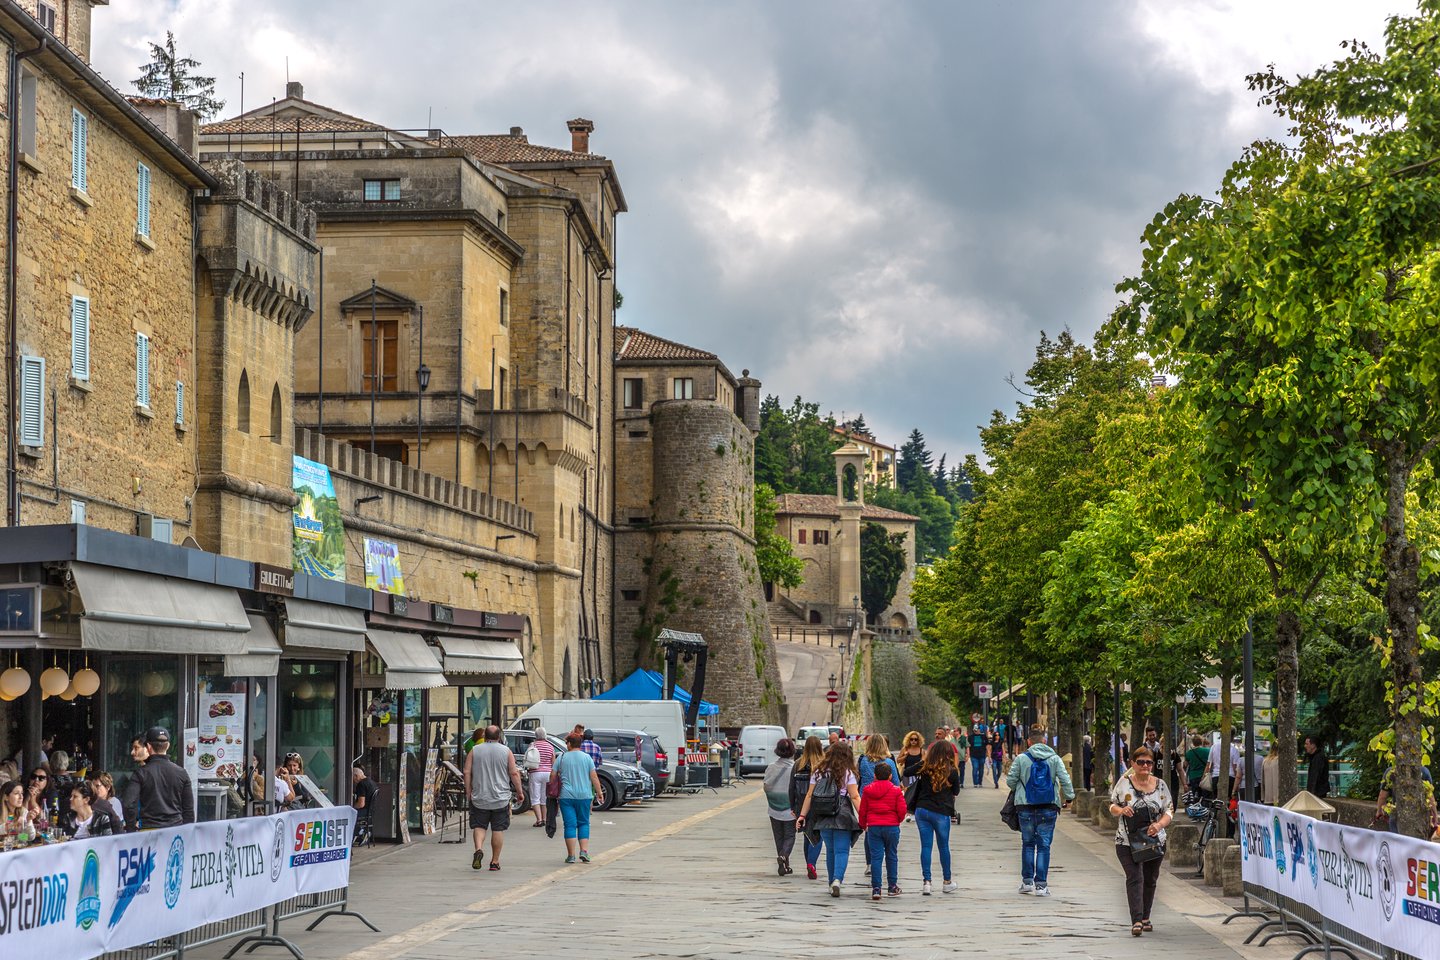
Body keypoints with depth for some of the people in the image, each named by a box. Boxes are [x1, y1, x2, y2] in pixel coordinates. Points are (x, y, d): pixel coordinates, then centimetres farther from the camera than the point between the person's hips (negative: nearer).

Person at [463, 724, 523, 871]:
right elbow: (514, 773, -3)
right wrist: (520, 792, 5)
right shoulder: (506, 751, 0)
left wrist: (468, 791, 7)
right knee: (498, 829, 6)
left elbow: (467, 772, 0)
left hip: (479, 798, 1)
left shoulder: (475, 751, 3)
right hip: (501, 798, 0)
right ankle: (495, 861, 8)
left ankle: (479, 849, -17)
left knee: (479, 826, 9)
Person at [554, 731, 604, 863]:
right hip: (584, 796, 1)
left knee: (570, 824, 1)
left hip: (566, 796, -1)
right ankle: (584, 851, 1)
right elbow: (594, 777, -2)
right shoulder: (587, 758, 1)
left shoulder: (562, 758, 1)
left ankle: (571, 855, -1)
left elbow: (553, 775, 2)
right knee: (583, 823, 13)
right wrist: (599, 792, 4)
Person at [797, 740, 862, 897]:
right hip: (842, 817, -4)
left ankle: (831, 883, 21)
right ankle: (837, 879, -22)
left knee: (830, 851, 16)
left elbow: (809, 796, 6)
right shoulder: (847, 773, -2)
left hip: (823, 818, 4)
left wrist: (802, 816, 8)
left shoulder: (818, 773, 8)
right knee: (842, 851, -3)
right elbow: (855, 797, -8)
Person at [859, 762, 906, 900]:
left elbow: (862, 810, 7)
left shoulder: (868, 790, 2)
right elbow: (902, 810, -5)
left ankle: (876, 888, -5)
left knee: (875, 857, 1)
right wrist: (898, 820, 16)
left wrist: (863, 825, 23)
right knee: (891, 856, 12)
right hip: (892, 826, -1)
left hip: (873, 827, 1)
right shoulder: (896, 790, -3)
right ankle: (893, 886, 18)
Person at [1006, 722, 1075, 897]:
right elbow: (1065, 780, -5)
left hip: (1026, 807, 0)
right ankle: (1041, 884, 1)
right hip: (1049, 807, 0)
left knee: (1028, 843, 14)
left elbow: (1010, 781, -2)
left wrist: (1018, 789, 19)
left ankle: (1027, 881, 14)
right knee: (1044, 846, 3)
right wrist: (1069, 797, 8)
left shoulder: (1021, 759, -4)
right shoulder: (1054, 759, 0)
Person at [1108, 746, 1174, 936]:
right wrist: (1121, 810, -17)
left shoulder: (1160, 785, 5)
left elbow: (1169, 811, 6)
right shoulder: (1124, 783, 0)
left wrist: (1159, 824, -13)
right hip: (1127, 841, -3)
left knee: (1150, 880, 12)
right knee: (1135, 878, -14)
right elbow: (1112, 806, 6)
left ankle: (1145, 918, 27)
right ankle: (1136, 921, -20)